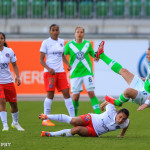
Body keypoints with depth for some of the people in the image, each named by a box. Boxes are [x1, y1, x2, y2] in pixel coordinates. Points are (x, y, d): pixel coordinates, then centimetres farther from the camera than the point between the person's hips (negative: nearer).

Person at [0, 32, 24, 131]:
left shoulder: (9, 51, -1)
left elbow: (14, 65, 11)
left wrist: (17, 76, -2)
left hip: (8, 81, 3)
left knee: (13, 103, 9)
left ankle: (15, 123, 33)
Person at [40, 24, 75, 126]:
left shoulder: (61, 42, 13)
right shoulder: (46, 42, -3)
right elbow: (41, 59, -4)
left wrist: (68, 64, 8)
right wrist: (48, 68, -20)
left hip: (60, 71, 5)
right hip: (49, 71, -5)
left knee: (66, 93, 1)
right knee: (50, 94, -8)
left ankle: (73, 117, 4)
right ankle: (46, 120, 0)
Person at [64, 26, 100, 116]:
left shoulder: (88, 44, 7)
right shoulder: (69, 45, 2)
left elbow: (92, 54, 20)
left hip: (87, 72, 0)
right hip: (75, 74, 0)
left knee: (91, 93, -11)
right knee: (75, 96, -1)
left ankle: (98, 113, -13)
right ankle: (74, 115, 18)